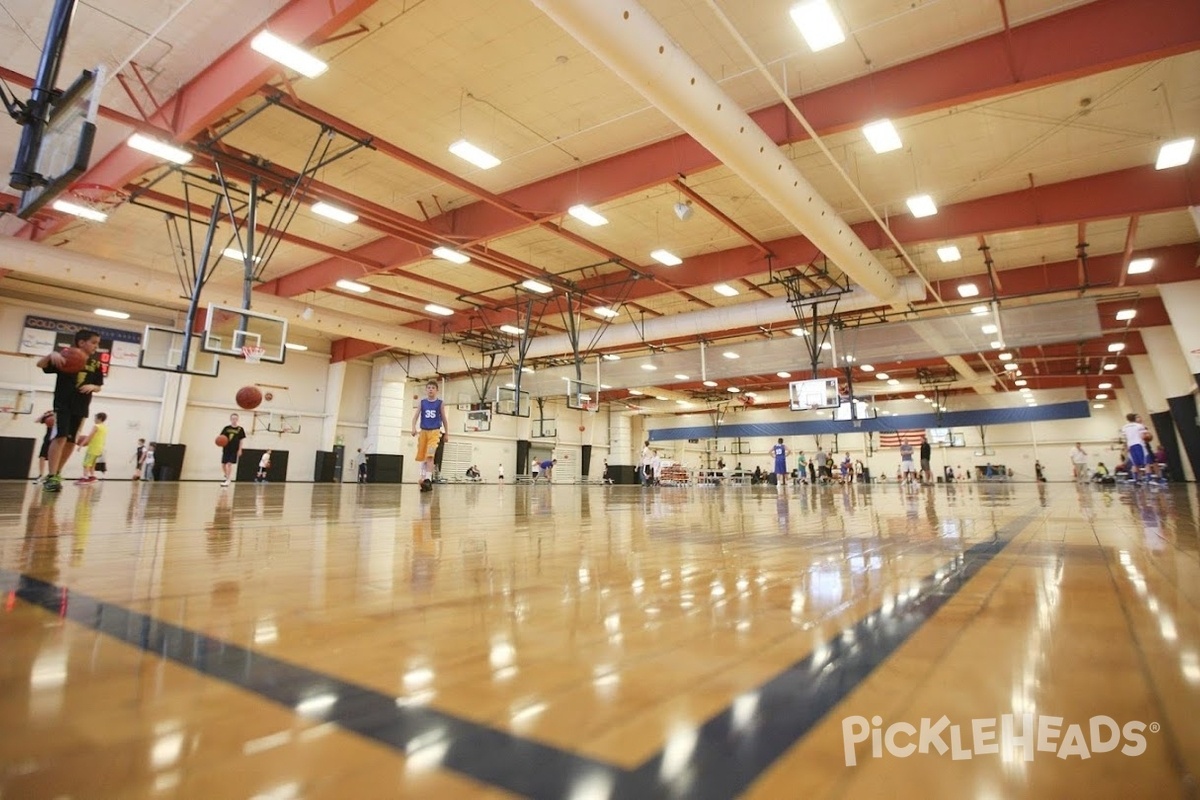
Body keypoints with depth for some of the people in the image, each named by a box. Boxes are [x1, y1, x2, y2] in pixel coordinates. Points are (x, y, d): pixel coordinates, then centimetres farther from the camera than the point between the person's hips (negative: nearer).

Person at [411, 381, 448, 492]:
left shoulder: (439, 403, 3)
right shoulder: (422, 403, 7)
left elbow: (444, 419, 8)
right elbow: (416, 416, 0)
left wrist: (447, 433, 7)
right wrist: (414, 427, -18)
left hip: (435, 431, -3)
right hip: (423, 431, 3)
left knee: (430, 455, -20)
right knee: (423, 457, 10)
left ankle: (428, 480, -26)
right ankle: (423, 478, 23)